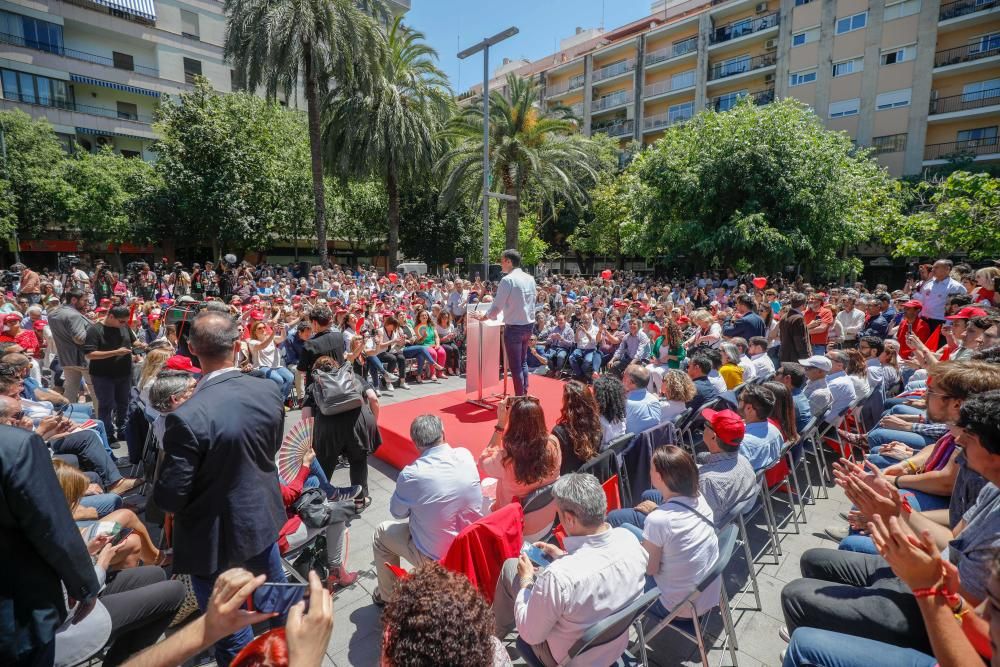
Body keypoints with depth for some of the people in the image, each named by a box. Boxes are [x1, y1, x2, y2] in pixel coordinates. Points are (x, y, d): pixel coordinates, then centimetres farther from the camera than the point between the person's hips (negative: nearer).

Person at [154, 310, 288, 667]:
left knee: (230, 632, 18)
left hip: (216, 535, -6)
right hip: (262, 516, 6)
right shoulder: (269, 390, -13)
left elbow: (170, 497, -20)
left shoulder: (188, 416, -30)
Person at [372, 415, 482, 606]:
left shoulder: (411, 475, -23)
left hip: (436, 558, -4)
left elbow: (397, 513, -4)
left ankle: (388, 596, 34)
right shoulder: (466, 456, -13)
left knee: (382, 533, 18)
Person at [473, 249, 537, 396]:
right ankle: (524, 394, 27)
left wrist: (483, 316, 0)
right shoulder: (530, 279, 7)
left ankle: (519, 398, 10)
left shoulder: (507, 280, -15)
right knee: (523, 362, 20)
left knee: (515, 365, 3)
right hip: (528, 325, 7)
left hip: (514, 327, -7)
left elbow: (497, 306, -14)